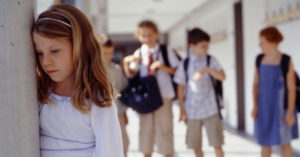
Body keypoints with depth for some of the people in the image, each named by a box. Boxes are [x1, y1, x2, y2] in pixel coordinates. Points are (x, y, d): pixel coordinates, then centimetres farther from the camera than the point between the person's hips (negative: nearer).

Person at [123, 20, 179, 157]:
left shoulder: (166, 51, 0)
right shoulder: (138, 54, 3)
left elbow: (176, 70, -1)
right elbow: (131, 74, -3)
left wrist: (162, 66, -16)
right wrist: (126, 62, -19)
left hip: (163, 94, -2)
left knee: (164, 126, 4)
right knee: (146, 127, 9)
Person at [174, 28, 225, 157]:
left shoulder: (210, 60, -1)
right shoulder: (184, 64, 0)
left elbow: (222, 77, -13)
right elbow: (181, 88, 4)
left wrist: (208, 69, -29)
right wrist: (182, 109, 1)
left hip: (210, 109, -1)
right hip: (192, 111, 1)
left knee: (217, 144, 0)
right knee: (196, 146, 10)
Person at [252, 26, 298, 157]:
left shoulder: (286, 61, -14)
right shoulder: (259, 59, 0)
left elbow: (292, 88, -12)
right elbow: (256, 84, 6)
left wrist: (290, 112, -15)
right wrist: (255, 106, -3)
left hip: (281, 106, -4)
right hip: (264, 106, 4)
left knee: (284, 141, 7)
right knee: (265, 141, 8)